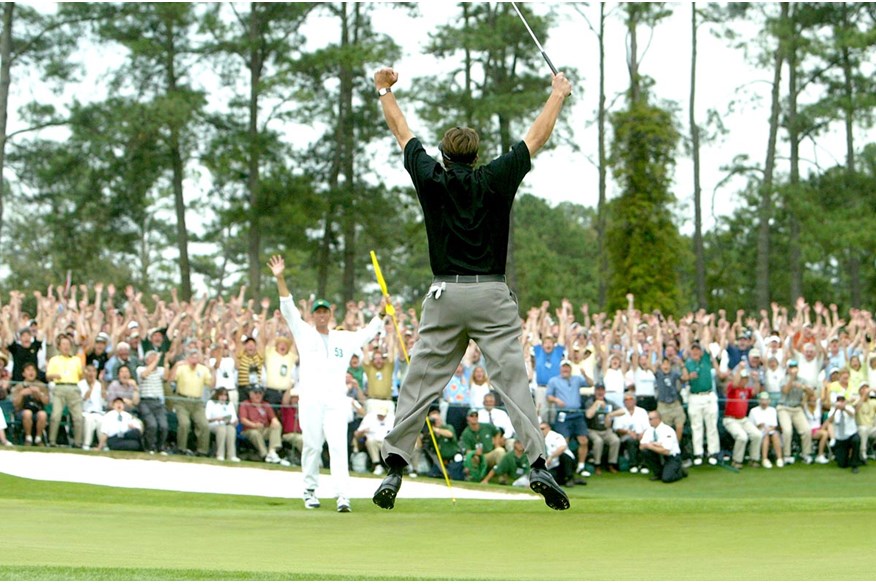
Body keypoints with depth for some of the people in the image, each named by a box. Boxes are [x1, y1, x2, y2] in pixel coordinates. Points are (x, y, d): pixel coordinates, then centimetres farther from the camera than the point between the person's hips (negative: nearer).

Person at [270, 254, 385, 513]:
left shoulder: (344, 339, 20)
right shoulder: (304, 333, 11)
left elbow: (368, 333, 28)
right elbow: (288, 308, 2)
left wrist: (381, 312, 14)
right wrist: (280, 279, -8)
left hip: (337, 400, 1)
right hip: (310, 399, -1)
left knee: (338, 446, -10)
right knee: (312, 445, 0)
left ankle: (342, 496, -18)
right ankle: (310, 490, 14)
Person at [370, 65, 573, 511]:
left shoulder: (431, 179, 3)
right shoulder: (496, 180, 2)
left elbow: (402, 132, 17)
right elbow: (537, 137, 13)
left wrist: (384, 90, 32)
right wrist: (559, 94, 27)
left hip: (444, 295, 1)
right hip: (492, 295, -1)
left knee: (420, 383, 3)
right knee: (512, 379, -5)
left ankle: (394, 468, -1)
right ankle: (537, 464, -15)